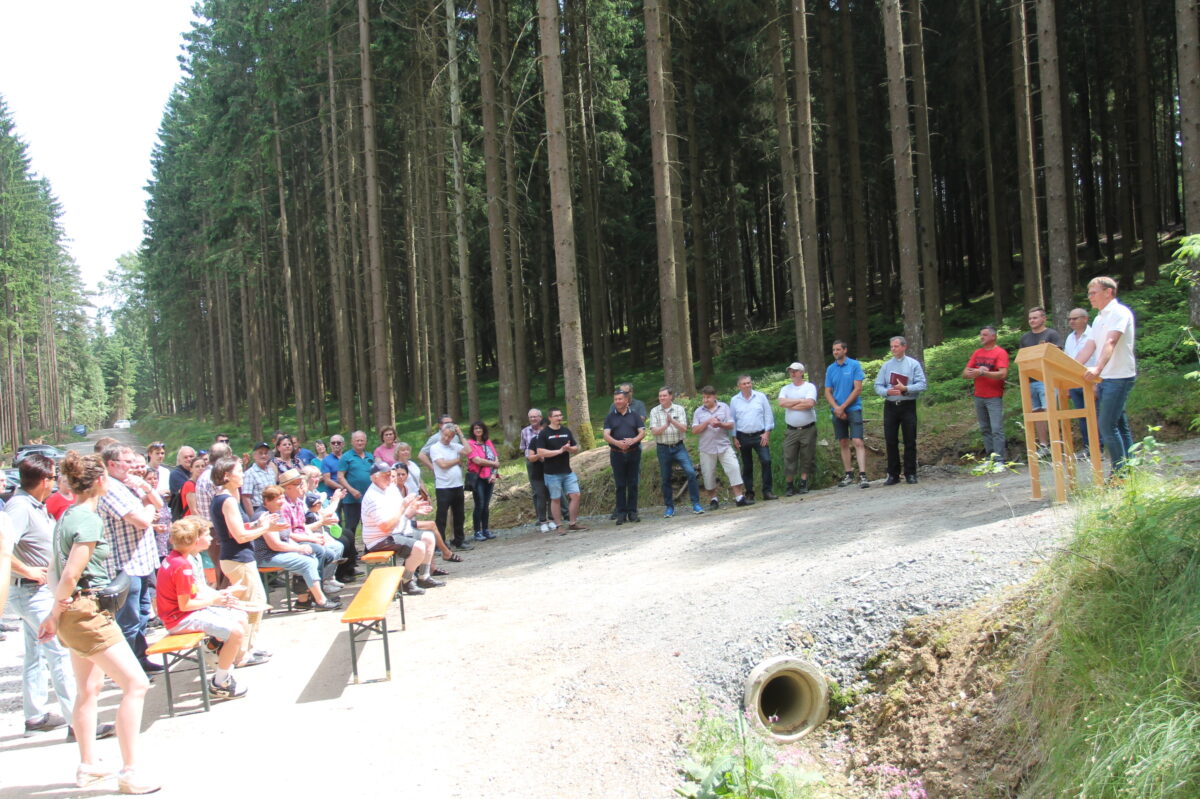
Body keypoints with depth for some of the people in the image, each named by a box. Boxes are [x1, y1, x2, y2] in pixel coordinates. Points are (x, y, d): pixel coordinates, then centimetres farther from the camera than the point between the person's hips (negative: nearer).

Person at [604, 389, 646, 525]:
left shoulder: (634, 416, 9)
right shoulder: (610, 417, 7)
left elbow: (642, 432, 0)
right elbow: (606, 435, -5)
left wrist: (633, 440, -20)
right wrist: (617, 443, -24)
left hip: (633, 452, 1)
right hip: (617, 454, -1)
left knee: (633, 484, 3)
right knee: (620, 485, 1)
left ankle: (632, 512, 9)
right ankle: (621, 514, 4)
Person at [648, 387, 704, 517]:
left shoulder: (679, 409, 2)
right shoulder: (654, 411, 2)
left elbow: (684, 428, -7)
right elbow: (654, 431, -6)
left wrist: (673, 421, -21)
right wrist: (666, 425, -20)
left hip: (679, 447, -1)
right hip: (663, 448, 1)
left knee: (690, 472, -14)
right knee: (665, 479, 6)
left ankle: (696, 504, -6)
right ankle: (669, 507, 17)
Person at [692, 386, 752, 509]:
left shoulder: (724, 407, 6)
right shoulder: (698, 412, 5)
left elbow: (731, 425, 1)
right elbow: (695, 430, -3)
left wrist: (720, 424, -18)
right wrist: (707, 422, -14)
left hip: (724, 446, 0)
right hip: (707, 449, 0)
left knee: (734, 469, -9)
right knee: (709, 475, 3)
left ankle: (739, 498, -8)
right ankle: (713, 500, 17)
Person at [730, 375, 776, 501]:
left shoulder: (761, 397, 3)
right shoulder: (734, 400, 5)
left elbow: (768, 415, 4)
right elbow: (732, 420, 9)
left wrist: (767, 432, -3)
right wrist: (734, 438, 4)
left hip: (760, 435, -1)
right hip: (743, 437, 1)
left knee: (766, 461, -14)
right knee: (747, 466, 7)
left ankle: (767, 491, -9)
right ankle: (749, 493, 15)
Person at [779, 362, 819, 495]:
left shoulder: (809, 387, 2)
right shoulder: (785, 389, 12)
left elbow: (810, 403, -15)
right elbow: (782, 402, -7)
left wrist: (791, 404, -8)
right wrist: (801, 401, -8)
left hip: (808, 429, -2)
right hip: (792, 430, 2)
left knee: (806, 457, 2)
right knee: (789, 458, -3)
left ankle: (803, 484, 12)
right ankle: (790, 486, 3)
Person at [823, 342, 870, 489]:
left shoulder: (855, 365, -3)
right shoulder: (830, 369, 9)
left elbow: (857, 389, -8)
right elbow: (828, 392, 8)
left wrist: (843, 407, -11)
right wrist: (836, 408, -9)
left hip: (853, 409, -4)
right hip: (837, 410, 4)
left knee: (858, 442, -13)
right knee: (843, 443, 9)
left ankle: (862, 475, -17)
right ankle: (848, 474, 16)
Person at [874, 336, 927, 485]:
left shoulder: (913, 364, 3)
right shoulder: (886, 365, 10)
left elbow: (921, 384, -5)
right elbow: (878, 386, 5)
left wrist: (905, 388, -17)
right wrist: (887, 391, -15)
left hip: (908, 406, -2)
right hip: (890, 406, 2)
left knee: (910, 441, 1)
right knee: (890, 441, 2)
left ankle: (910, 473, 8)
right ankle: (893, 474, 9)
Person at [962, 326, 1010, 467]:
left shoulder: (1000, 352, -5)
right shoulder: (976, 353, 12)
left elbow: (1003, 374, -17)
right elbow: (965, 374, 8)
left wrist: (983, 373, -21)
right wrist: (976, 372, -12)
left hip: (994, 398, -6)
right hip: (979, 397, 6)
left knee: (996, 429, -10)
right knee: (985, 429, 7)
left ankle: (999, 461, -10)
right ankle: (990, 458, 12)